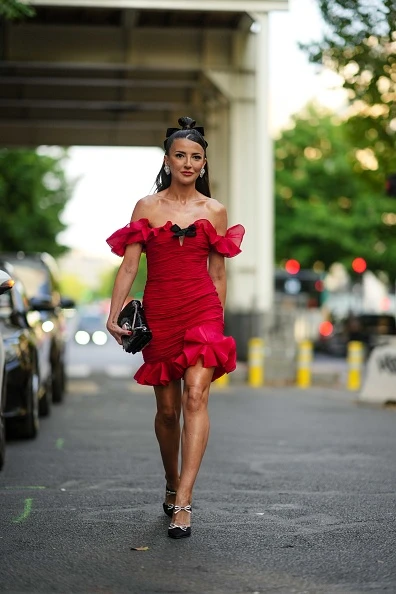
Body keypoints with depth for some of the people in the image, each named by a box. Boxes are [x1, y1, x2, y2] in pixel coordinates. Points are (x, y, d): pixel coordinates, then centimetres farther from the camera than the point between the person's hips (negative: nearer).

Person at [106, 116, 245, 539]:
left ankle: (182, 503, -20)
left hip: (202, 311, -1)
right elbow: (128, 266, 2)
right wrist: (113, 315, -7)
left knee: (195, 397, -17)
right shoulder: (146, 208, 7)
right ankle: (171, 485, 32)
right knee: (167, 408, 8)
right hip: (158, 312, 1)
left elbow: (217, 273, 14)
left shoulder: (214, 211, 9)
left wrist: (218, 322, 15)